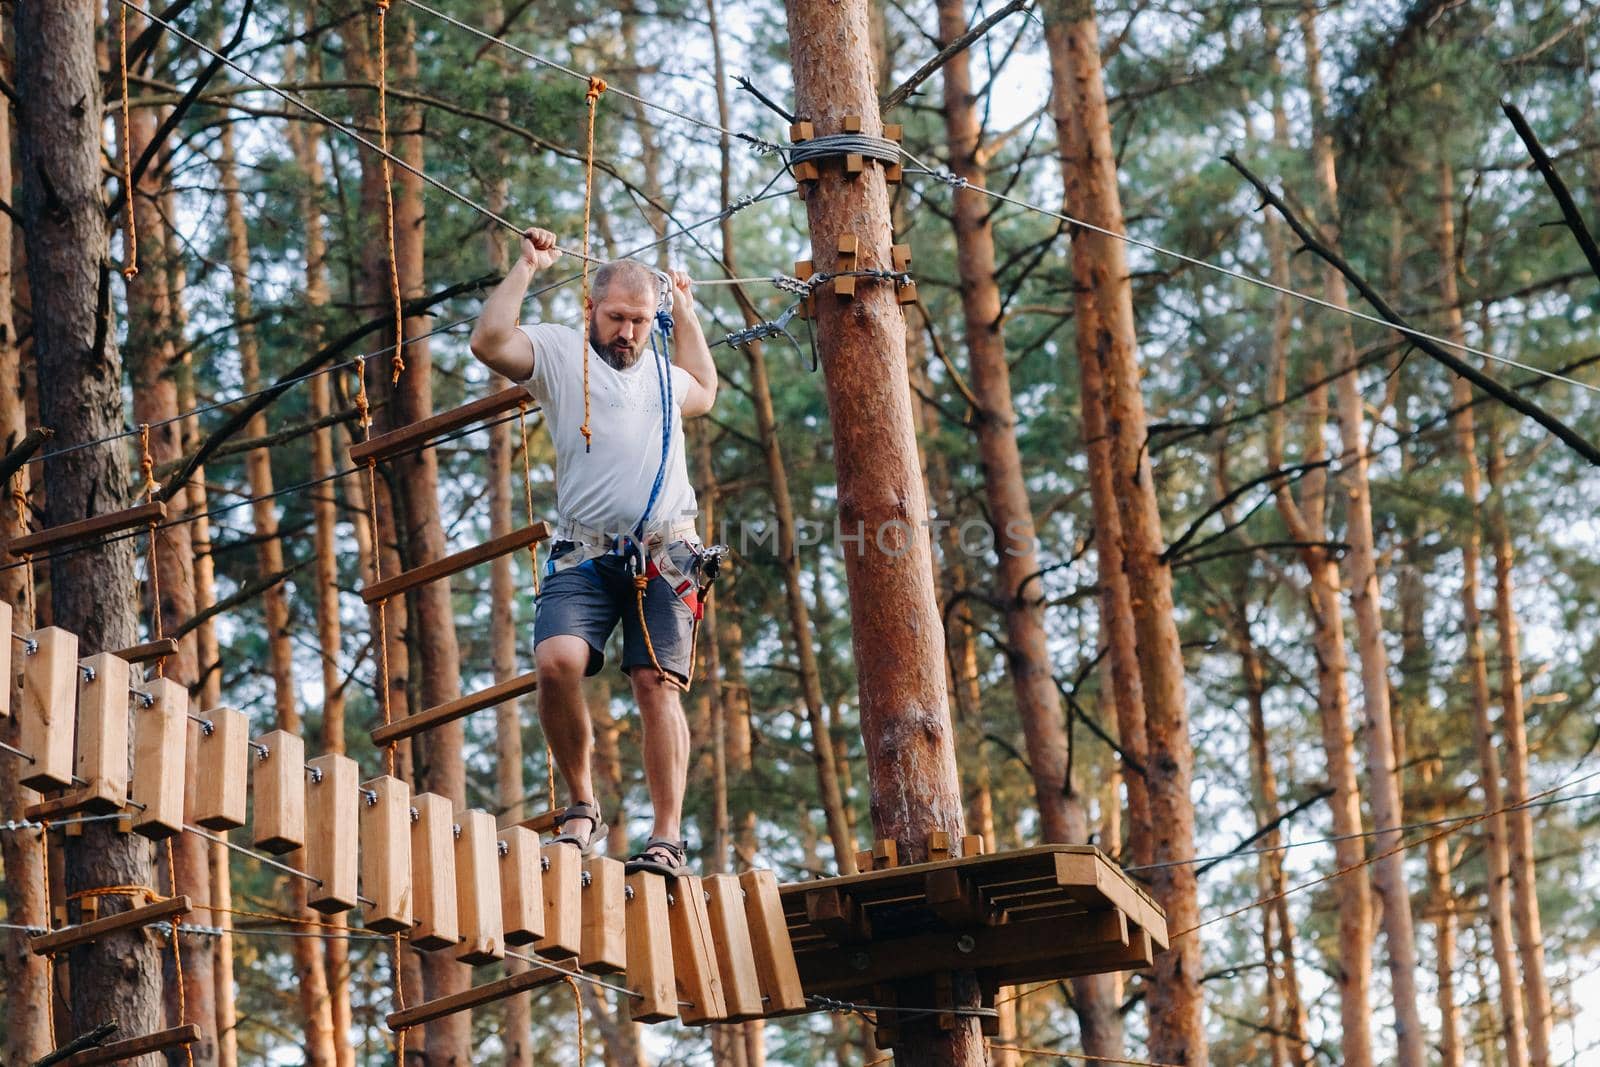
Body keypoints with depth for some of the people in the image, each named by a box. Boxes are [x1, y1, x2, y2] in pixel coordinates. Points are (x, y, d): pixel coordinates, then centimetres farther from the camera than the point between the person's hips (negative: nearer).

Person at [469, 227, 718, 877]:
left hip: (663, 557, 3)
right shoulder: (560, 352, 9)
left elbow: (704, 390, 49)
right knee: (558, 660, -24)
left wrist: (685, 308, 45)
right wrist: (528, 267, 1)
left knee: (658, 684, -10)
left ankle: (667, 837, -12)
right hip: (585, 555, -3)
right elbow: (489, 340, -10)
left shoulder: (663, 373, 25)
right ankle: (581, 806, -7)